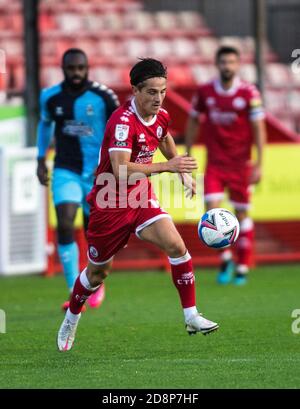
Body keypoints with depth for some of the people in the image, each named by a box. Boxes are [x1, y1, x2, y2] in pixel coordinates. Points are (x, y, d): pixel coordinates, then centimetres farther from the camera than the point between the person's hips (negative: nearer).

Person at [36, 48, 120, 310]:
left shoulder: (103, 97, -9)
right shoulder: (51, 97, 0)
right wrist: (41, 160, 17)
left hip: (96, 173, -1)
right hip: (65, 172, 1)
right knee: (65, 226, -17)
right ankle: (75, 294, -13)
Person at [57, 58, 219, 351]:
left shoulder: (161, 117, -2)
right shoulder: (123, 121, -27)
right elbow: (121, 170, -38)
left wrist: (183, 171, 23)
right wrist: (166, 167, -42)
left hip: (141, 198, 5)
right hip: (110, 203, -5)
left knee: (176, 246, -17)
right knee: (97, 272, 10)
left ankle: (191, 317, -11)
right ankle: (71, 320, 37)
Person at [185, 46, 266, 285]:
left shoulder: (249, 93, -7)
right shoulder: (205, 92, 0)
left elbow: (258, 128, -6)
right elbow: (193, 122, 13)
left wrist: (259, 164, -11)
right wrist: (187, 155, 12)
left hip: (241, 164, -1)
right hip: (215, 164, 2)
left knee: (242, 214, 4)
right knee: (212, 210, -12)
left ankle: (243, 267, 13)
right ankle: (225, 259, 6)